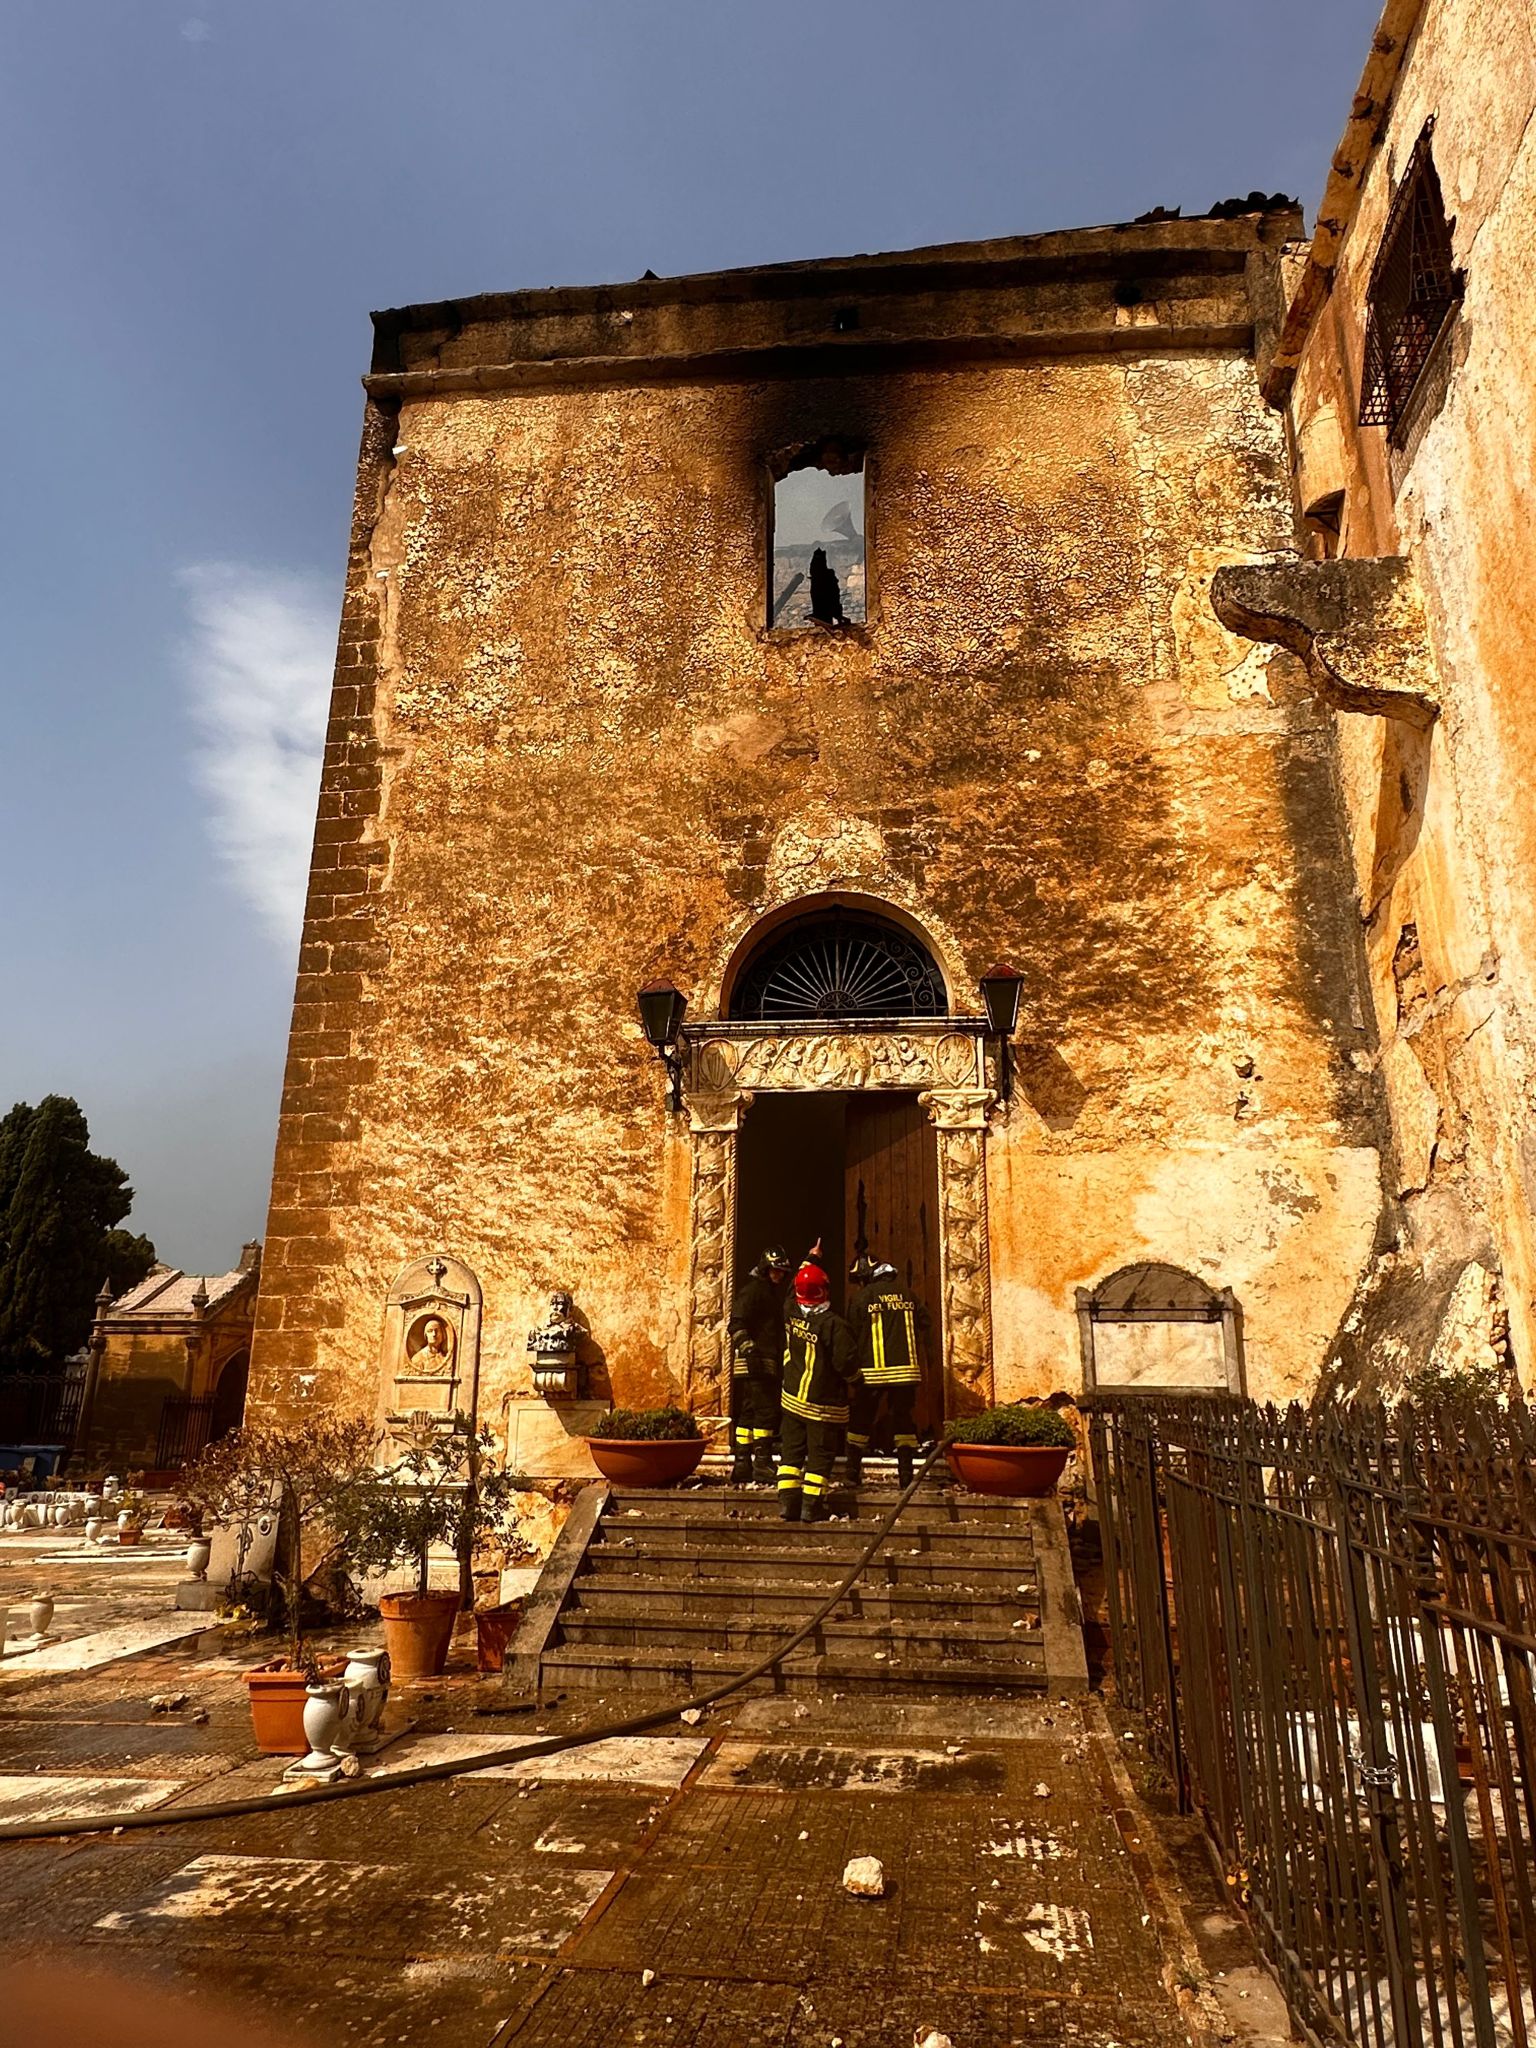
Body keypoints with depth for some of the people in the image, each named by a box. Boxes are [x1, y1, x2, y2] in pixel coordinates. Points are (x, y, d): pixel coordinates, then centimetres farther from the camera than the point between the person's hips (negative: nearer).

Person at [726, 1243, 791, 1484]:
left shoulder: (772, 1291, 22)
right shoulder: (752, 1288, -9)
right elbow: (736, 1324, -18)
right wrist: (749, 1349, -28)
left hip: (768, 1363, 10)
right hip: (755, 1364, -10)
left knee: (748, 1415, 10)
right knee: (766, 1412, -10)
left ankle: (742, 1467, 13)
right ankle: (762, 1465, -8)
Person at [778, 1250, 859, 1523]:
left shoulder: (791, 1316, -2)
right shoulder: (833, 1324, -20)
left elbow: (798, 1285, 18)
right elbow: (845, 1363, -17)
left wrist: (810, 1260, 29)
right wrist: (856, 1378, 5)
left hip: (793, 1397, 5)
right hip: (824, 1404, -5)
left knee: (792, 1451, 12)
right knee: (820, 1455, 3)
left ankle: (787, 1502, 10)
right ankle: (812, 1507, 4)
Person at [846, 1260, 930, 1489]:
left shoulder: (862, 1296, -2)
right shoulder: (908, 1296, 8)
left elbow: (853, 1334, -2)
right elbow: (923, 1327, 10)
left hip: (872, 1370, -2)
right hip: (906, 1369, 2)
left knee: (861, 1420, 7)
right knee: (903, 1418, 8)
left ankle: (853, 1473, 6)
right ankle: (906, 1474, 5)